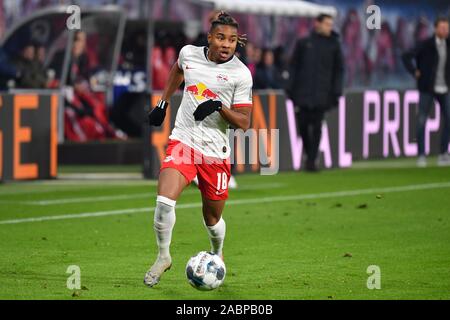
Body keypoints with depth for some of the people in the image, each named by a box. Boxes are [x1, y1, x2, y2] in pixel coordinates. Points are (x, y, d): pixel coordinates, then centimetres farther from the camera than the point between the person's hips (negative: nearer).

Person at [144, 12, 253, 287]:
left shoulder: (241, 74, -9)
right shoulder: (189, 53, 0)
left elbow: (244, 123, -7)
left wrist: (219, 106, -22)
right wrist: (163, 103, 24)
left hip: (216, 152, -1)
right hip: (183, 141, 1)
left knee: (212, 218, 10)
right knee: (165, 201, -21)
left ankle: (217, 255, 43)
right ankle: (163, 256, 2)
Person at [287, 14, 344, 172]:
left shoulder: (333, 45, 8)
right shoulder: (303, 43, 8)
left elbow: (338, 70, 9)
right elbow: (294, 66, 10)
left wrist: (336, 92, 0)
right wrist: (291, 89, 3)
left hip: (321, 95, -1)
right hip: (303, 93, 1)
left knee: (316, 127, -5)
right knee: (303, 125, 2)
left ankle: (312, 160, -2)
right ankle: (309, 154, 20)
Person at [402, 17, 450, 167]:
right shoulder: (425, 45, -9)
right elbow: (406, 57, -12)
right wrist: (415, 72, -11)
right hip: (427, 88, -4)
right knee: (422, 121, -5)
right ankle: (421, 156, 1)